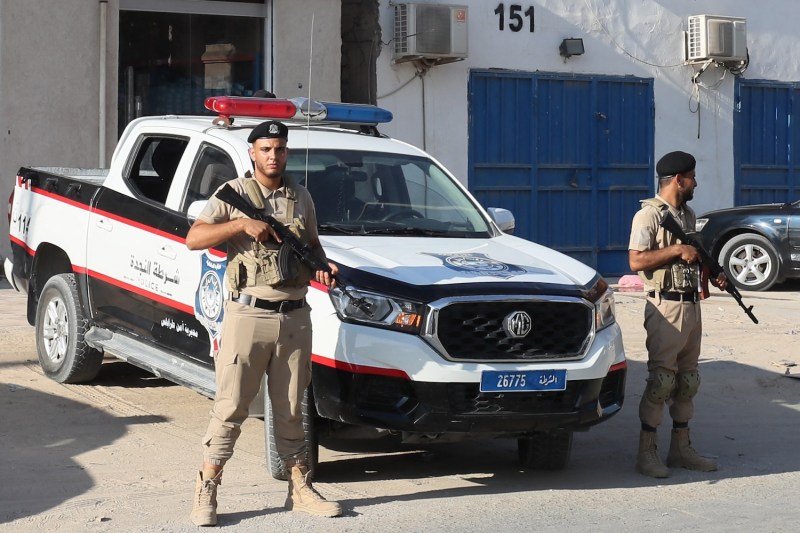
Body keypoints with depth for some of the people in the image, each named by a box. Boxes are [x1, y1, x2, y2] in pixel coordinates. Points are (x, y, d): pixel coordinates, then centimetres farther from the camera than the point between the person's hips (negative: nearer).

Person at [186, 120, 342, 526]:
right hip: (248, 313, -4)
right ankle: (206, 492, 2)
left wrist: (323, 266, 3)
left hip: (295, 316, 4)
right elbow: (194, 238, -9)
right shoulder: (234, 193, 0)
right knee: (231, 406, -4)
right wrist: (243, 224, -19)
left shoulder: (301, 197, 14)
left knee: (290, 408, 12)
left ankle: (299, 489, 20)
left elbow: (312, 243, 25)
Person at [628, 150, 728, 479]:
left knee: (687, 380, 11)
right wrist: (676, 249, -20)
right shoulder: (649, 215, -10)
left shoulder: (688, 215, 17)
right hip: (665, 308, -9)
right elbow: (636, 260, -19)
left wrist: (712, 275, 8)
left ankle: (681, 449, 18)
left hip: (692, 306, 9)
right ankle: (647, 453, -3)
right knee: (660, 380, -8)